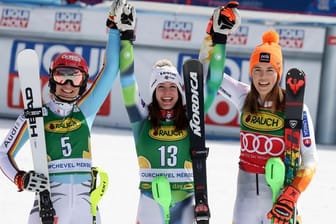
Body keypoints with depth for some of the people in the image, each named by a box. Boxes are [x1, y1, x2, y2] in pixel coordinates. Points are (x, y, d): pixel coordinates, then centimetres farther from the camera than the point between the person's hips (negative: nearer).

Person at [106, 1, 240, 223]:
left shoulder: (191, 117, 4)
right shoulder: (142, 117, 1)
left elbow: (211, 83, 1)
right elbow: (127, 80, -6)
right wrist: (126, 37, -13)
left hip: (186, 198, 1)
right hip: (151, 198, -1)